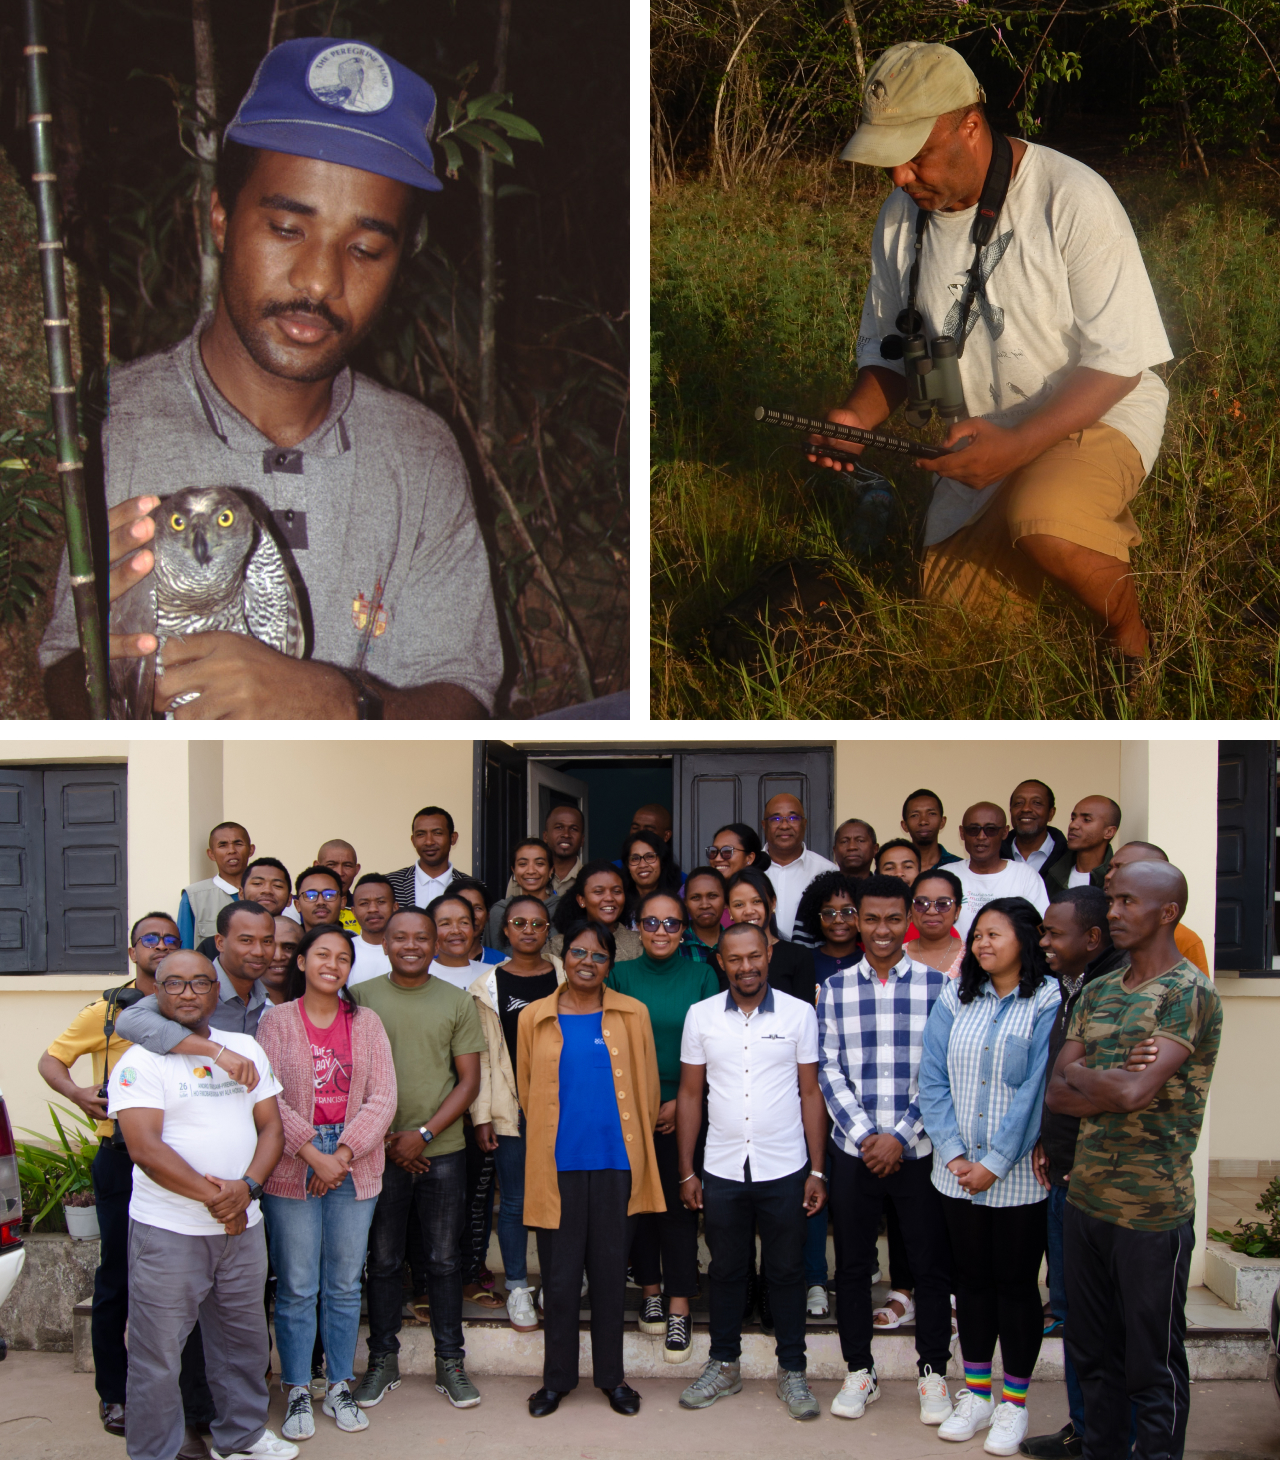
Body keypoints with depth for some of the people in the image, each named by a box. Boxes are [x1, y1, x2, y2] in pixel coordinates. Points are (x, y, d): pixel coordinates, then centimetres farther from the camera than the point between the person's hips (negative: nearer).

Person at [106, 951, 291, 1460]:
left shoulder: (246, 1049, 10)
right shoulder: (140, 1062, -7)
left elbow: (271, 1127, 7)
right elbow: (145, 1148, -17)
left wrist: (247, 1187, -11)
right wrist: (213, 1197, -18)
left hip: (242, 1227, 5)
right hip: (168, 1231, -5)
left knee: (243, 1341, 16)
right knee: (158, 1354, 1)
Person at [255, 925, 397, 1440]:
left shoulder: (366, 1022, 7)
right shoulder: (276, 1020, 0)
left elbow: (382, 1098, 0)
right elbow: (269, 1099, -8)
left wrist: (344, 1155, -11)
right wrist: (313, 1155, -15)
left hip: (355, 1169, 2)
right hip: (291, 1168, -2)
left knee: (345, 1284, 9)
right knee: (296, 1288, 2)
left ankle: (339, 1387, 20)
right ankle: (297, 1392, 14)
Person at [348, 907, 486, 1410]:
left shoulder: (458, 1002, 3)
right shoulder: (360, 997, 1)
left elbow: (469, 1080, 1)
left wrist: (424, 1134, -9)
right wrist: (382, 1138, -6)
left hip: (443, 1152, 0)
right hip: (379, 1152, 0)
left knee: (444, 1259, 7)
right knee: (383, 1259, 8)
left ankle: (450, 1361, 18)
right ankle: (383, 1359, 21)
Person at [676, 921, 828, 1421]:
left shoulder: (799, 1014, -2)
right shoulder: (701, 1016, 1)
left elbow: (811, 1093, 2)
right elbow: (689, 1094, 6)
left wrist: (817, 1171, -1)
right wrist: (686, 1171, 4)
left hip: (784, 1170, -1)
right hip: (721, 1170, 1)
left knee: (786, 1272, 7)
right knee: (726, 1269, 11)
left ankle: (792, 1371, 20)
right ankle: (724, 1366, 26)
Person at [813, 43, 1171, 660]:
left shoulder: (1072, 199, -20)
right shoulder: (901, 216, -1)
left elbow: (1117, 361, -19)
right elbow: (887, 349, 11)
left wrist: (1017, 445, -31)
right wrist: (859, 417, -12)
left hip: (1097, 416, -7)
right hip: (982, 440, 7)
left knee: (1038, 521, -38)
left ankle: (1129, 636, -7)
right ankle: (1088, 528, 27)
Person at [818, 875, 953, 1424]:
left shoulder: (937, 985, -1)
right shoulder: (835, 988, 5)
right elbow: (830, 1070, 1)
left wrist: (900, 1137, -11)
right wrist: (864, 1136, -9)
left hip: (919, 1149, -1)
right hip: (852, 1150, 2)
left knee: (931, 1264, 5)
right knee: (852, 1264, 9)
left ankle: (933, 1373, 21)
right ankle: (859, 1372, 23)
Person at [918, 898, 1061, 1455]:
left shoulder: (1048, 1002, -9)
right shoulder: (955, 997, 5)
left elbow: (1037, 1090, -13)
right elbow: (933, 1079, 2)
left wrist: (995, 1163, -14)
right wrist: (954, 1153, -9)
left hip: (1019, 1175, -4)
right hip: (958, 1172, 4)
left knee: (1016, 1283, 5)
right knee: (972, 1279, 12)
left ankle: (1013, 1404, 17)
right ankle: (975, 1394, 24)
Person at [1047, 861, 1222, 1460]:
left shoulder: (1190, 994, -12)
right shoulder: (1097, 992, 10)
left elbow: (1133, 1091, -22)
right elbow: (1056, 1094, 3)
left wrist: (1080, 1072, -5)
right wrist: (1115, 1087, -13)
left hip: (1153, 1208, -7)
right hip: (1086, 1197, 7)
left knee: (1153, 1362, 5)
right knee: (1093, 1352, 17)